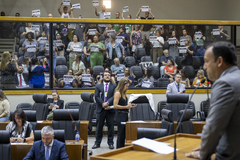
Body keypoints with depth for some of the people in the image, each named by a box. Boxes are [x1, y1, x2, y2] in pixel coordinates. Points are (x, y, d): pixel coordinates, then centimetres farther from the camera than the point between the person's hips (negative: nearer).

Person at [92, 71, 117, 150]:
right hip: (101, 109, 1)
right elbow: (97, 97, 0)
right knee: (99, 126, 5)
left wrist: (107, 103, -19)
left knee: (111, 127, 3)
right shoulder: (98, 86, 11)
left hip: (110, 109, -1)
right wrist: (102, 104, -15)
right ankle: (97, 143, 14)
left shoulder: (114, 86, 8)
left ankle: (110, 143, 12)